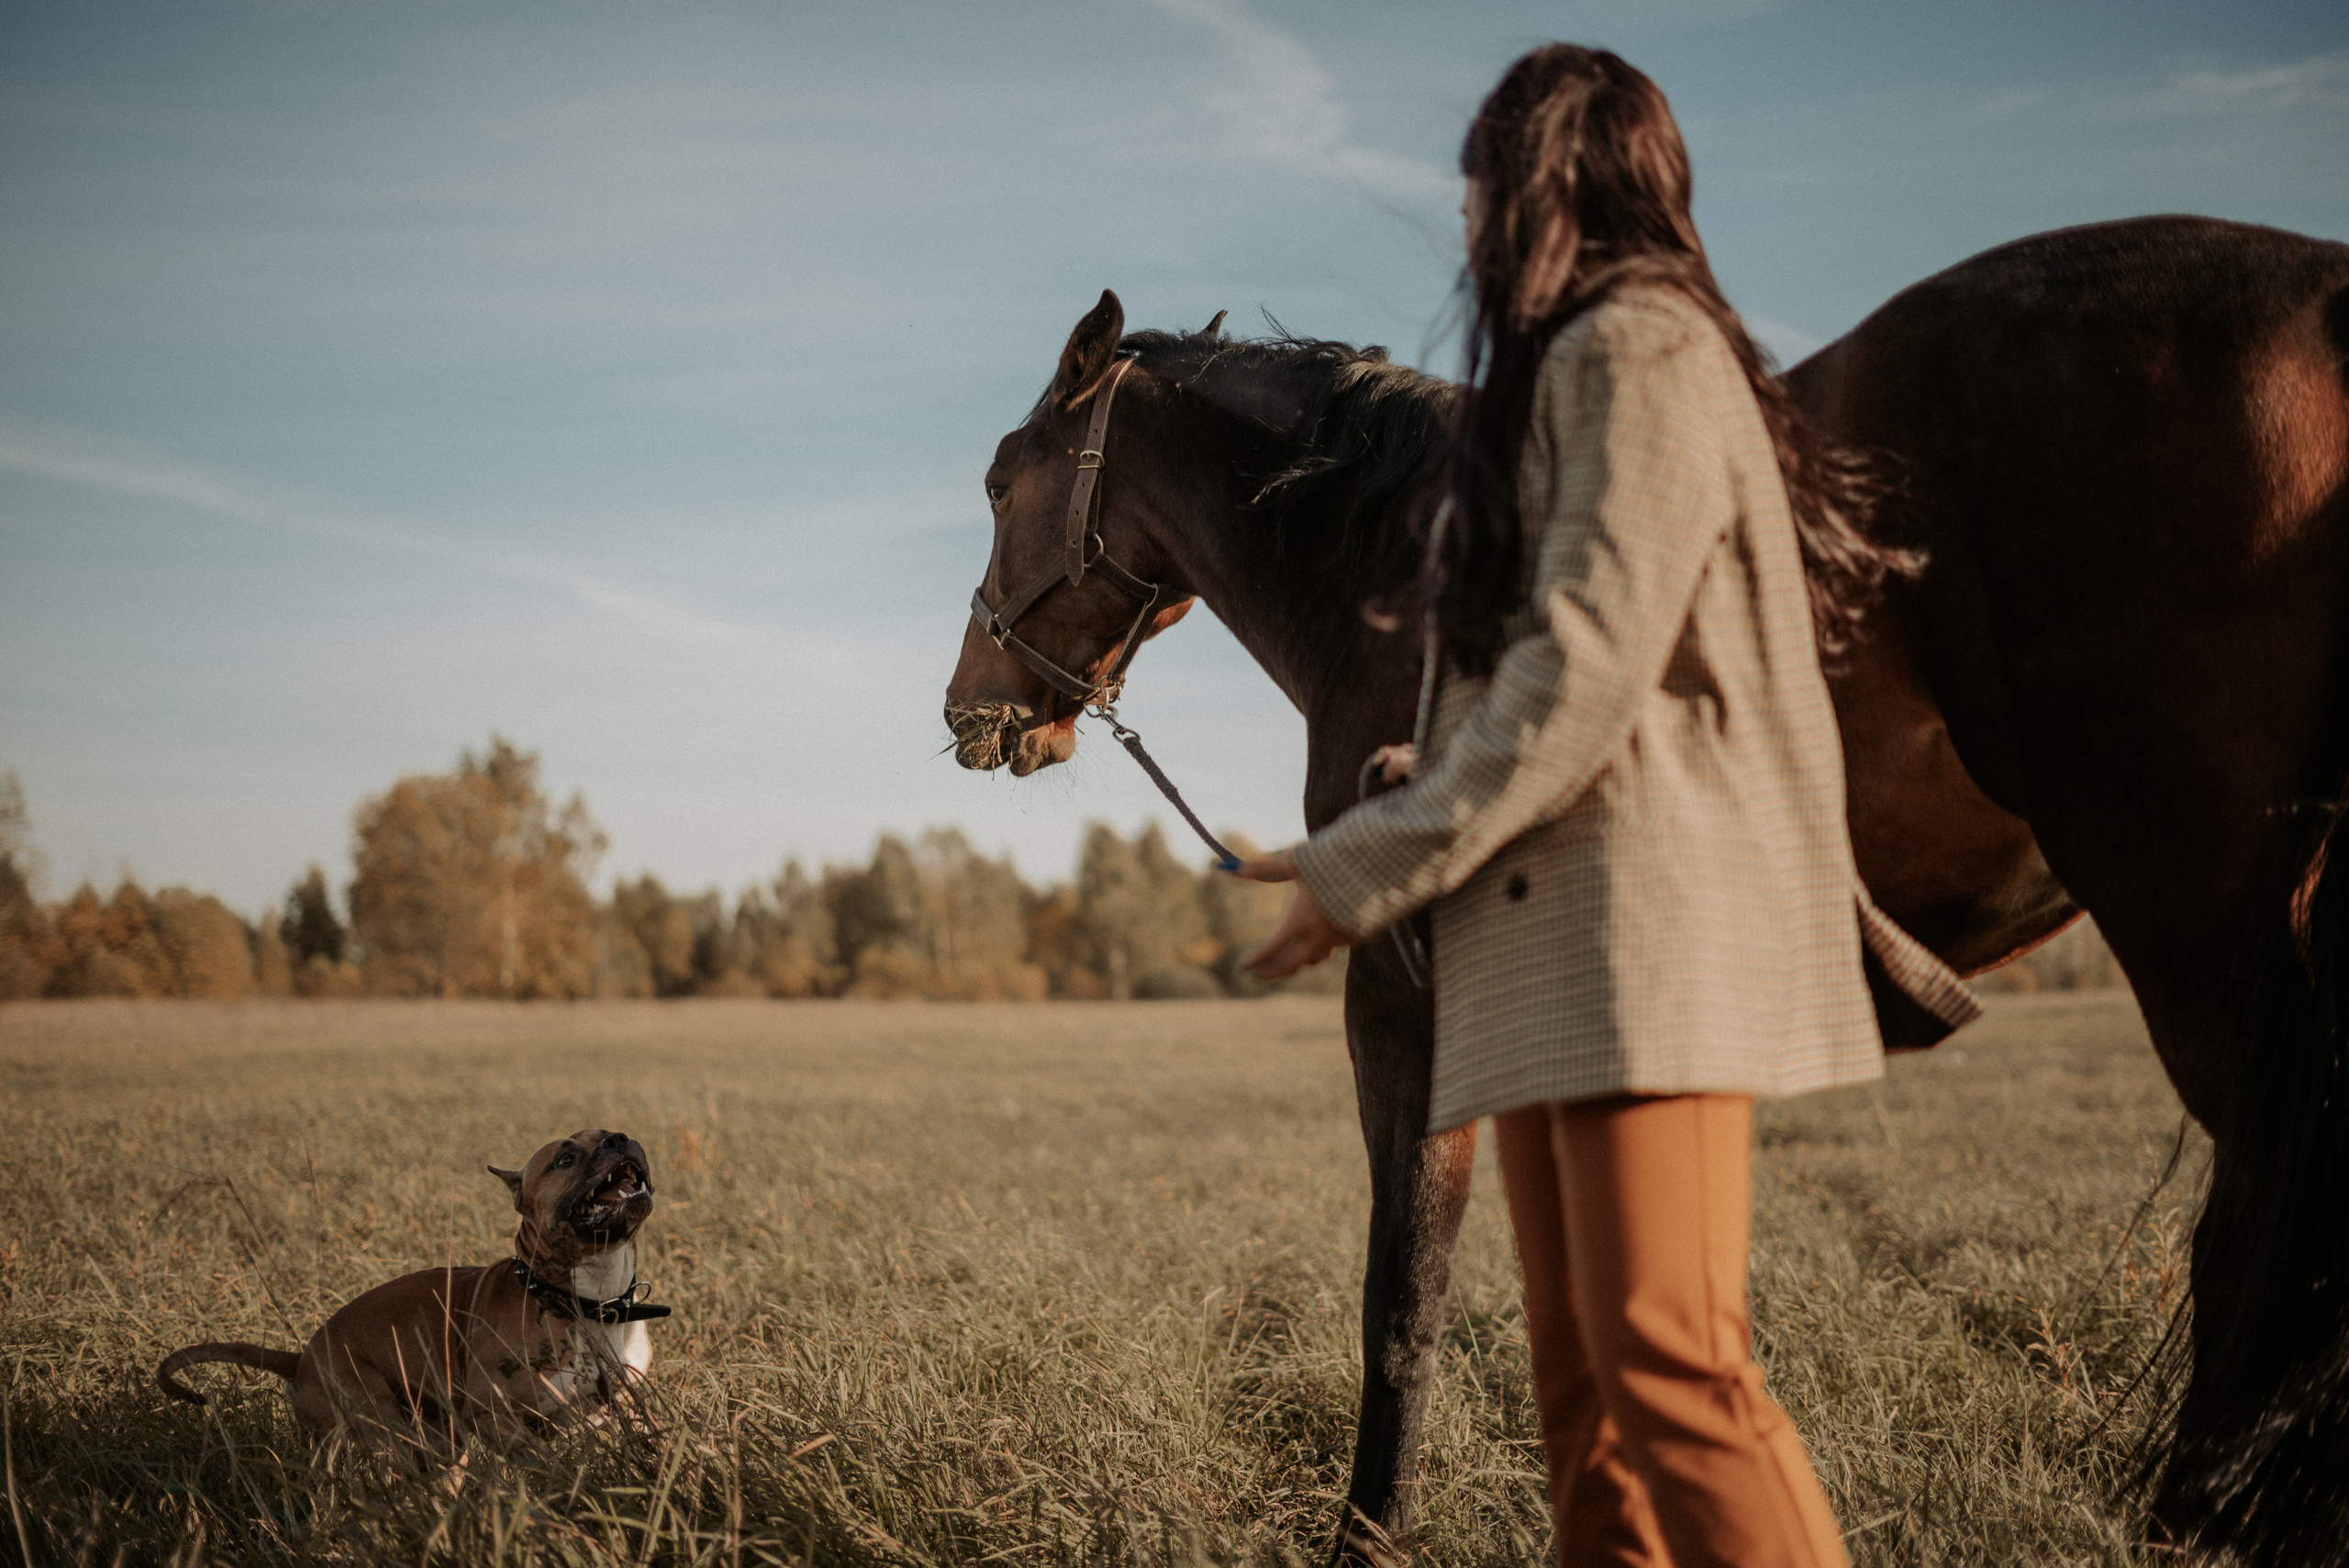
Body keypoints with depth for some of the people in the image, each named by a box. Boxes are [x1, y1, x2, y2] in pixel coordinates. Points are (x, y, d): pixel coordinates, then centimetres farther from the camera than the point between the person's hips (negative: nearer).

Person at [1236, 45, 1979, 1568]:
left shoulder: (1637, 347, -7)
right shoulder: (1564, 369, 24)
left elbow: (1589, 667, -16)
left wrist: (1367, 872, -14)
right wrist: (1440, 780, 22)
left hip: (1645, 915, -10)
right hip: (1548, 929, 10)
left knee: (1663, 1351, -18)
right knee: (1579, 1371, 7)